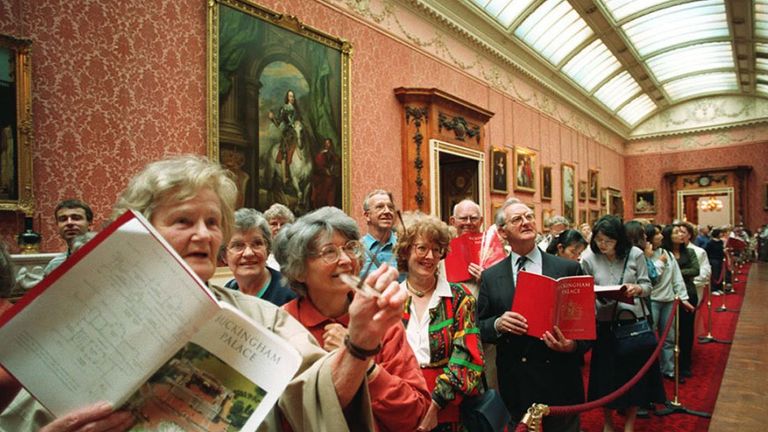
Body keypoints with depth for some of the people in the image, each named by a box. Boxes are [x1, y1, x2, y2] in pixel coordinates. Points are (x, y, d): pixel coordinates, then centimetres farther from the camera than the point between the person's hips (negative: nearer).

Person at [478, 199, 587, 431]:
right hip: (514, 384, 1)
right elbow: (480, 327, 3)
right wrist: (498, 324, -17)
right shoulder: (490, 276, 1)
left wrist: (574, 345, -19)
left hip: (559, 380, 0)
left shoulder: (569, 269, -2)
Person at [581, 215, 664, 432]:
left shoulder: (635, 254, -7)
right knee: (606, 374, 10)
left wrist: (638, 289, -23)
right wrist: (596, 296, -24)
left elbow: (647, 286, -2)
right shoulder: (588, 258, -9)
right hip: (605, 324, -1)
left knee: (634, 373, 12)